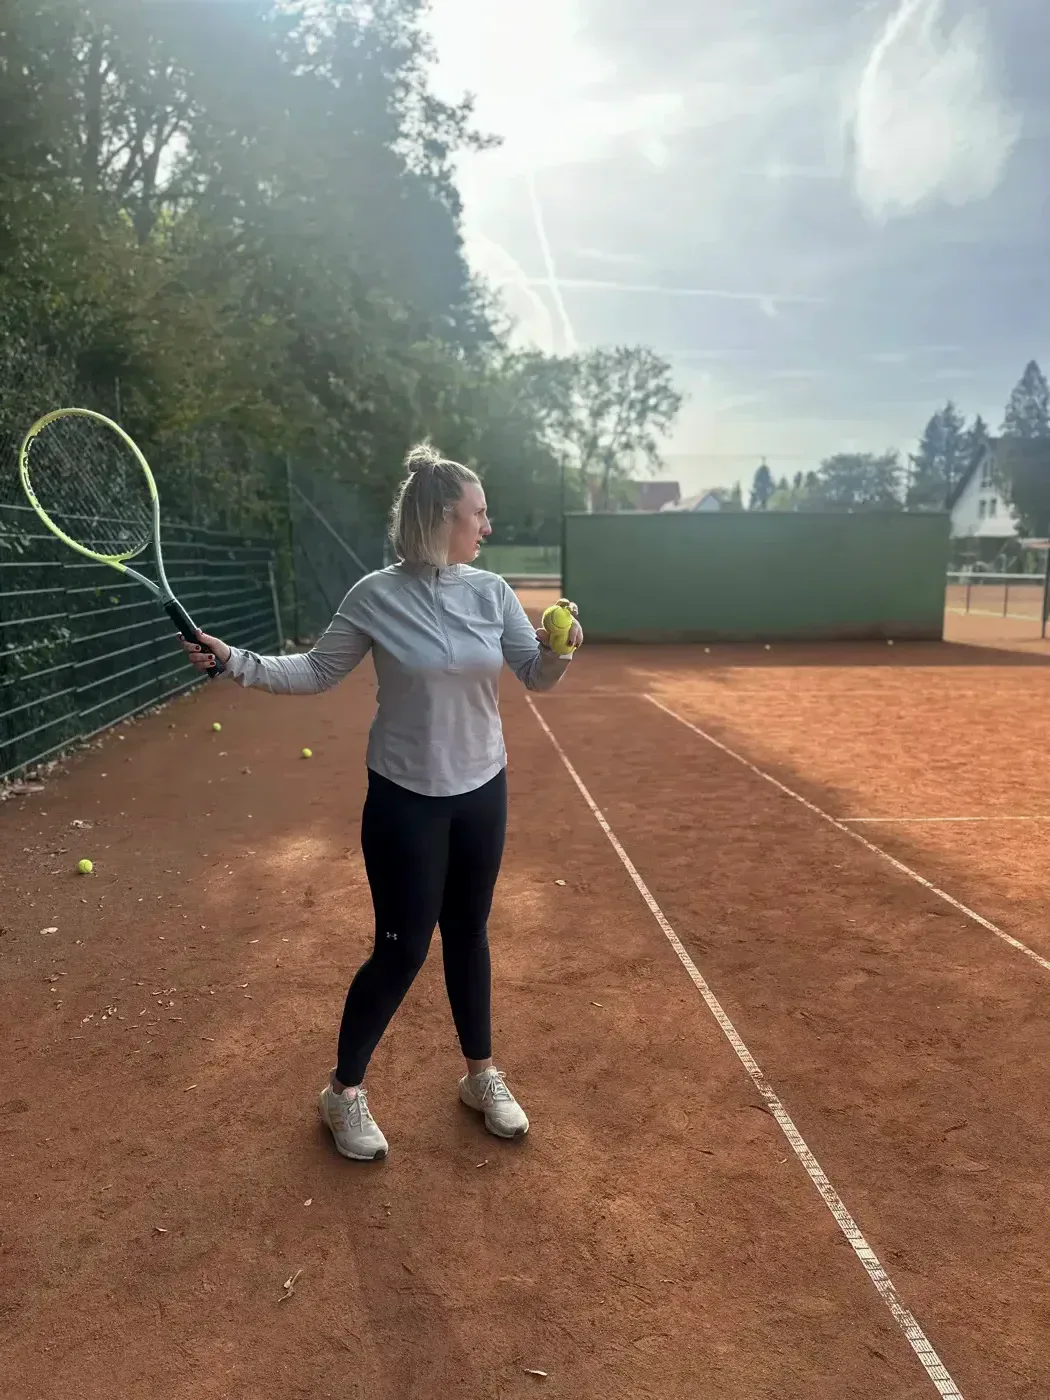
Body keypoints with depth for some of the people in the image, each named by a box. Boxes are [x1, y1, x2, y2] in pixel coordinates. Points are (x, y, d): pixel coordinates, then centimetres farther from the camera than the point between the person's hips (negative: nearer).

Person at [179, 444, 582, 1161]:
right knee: (402, 950, 2)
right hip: (406, 800, -4)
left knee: (468, 937, 17)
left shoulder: (491, 591, -2)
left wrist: (558, 651, -22)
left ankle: (482, 1074, 37)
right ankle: (344, 1090, 26)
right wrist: (235, 660, -13)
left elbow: (537, 675, 0)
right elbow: (316, 672, -2)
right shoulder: (376, 596, -12)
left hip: (482, 792, 4)